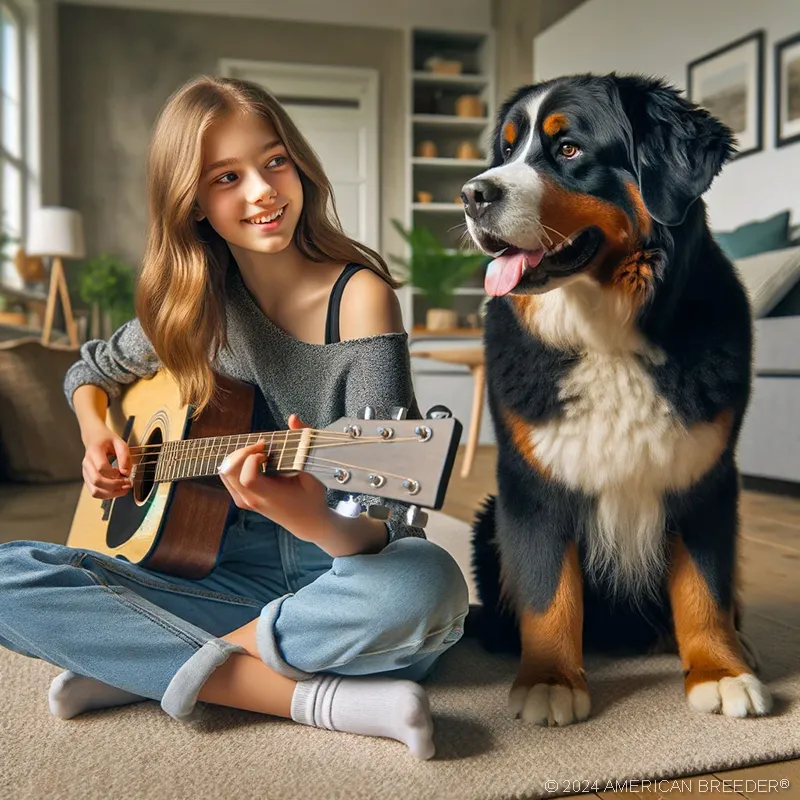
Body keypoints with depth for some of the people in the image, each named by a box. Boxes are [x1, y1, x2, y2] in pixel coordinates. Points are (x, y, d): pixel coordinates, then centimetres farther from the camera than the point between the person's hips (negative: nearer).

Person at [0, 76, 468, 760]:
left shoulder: (359, 295, -11)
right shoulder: (193, 303, 3)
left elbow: (383, 520, -18)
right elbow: (92, 369, 23)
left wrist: (321, 521, -41)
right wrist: (98, 435, 2)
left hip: (340, 568, -3)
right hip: (233, 569, 4)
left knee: (426, 586, -38)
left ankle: (139, 668, -15)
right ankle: (314, 698, -20)